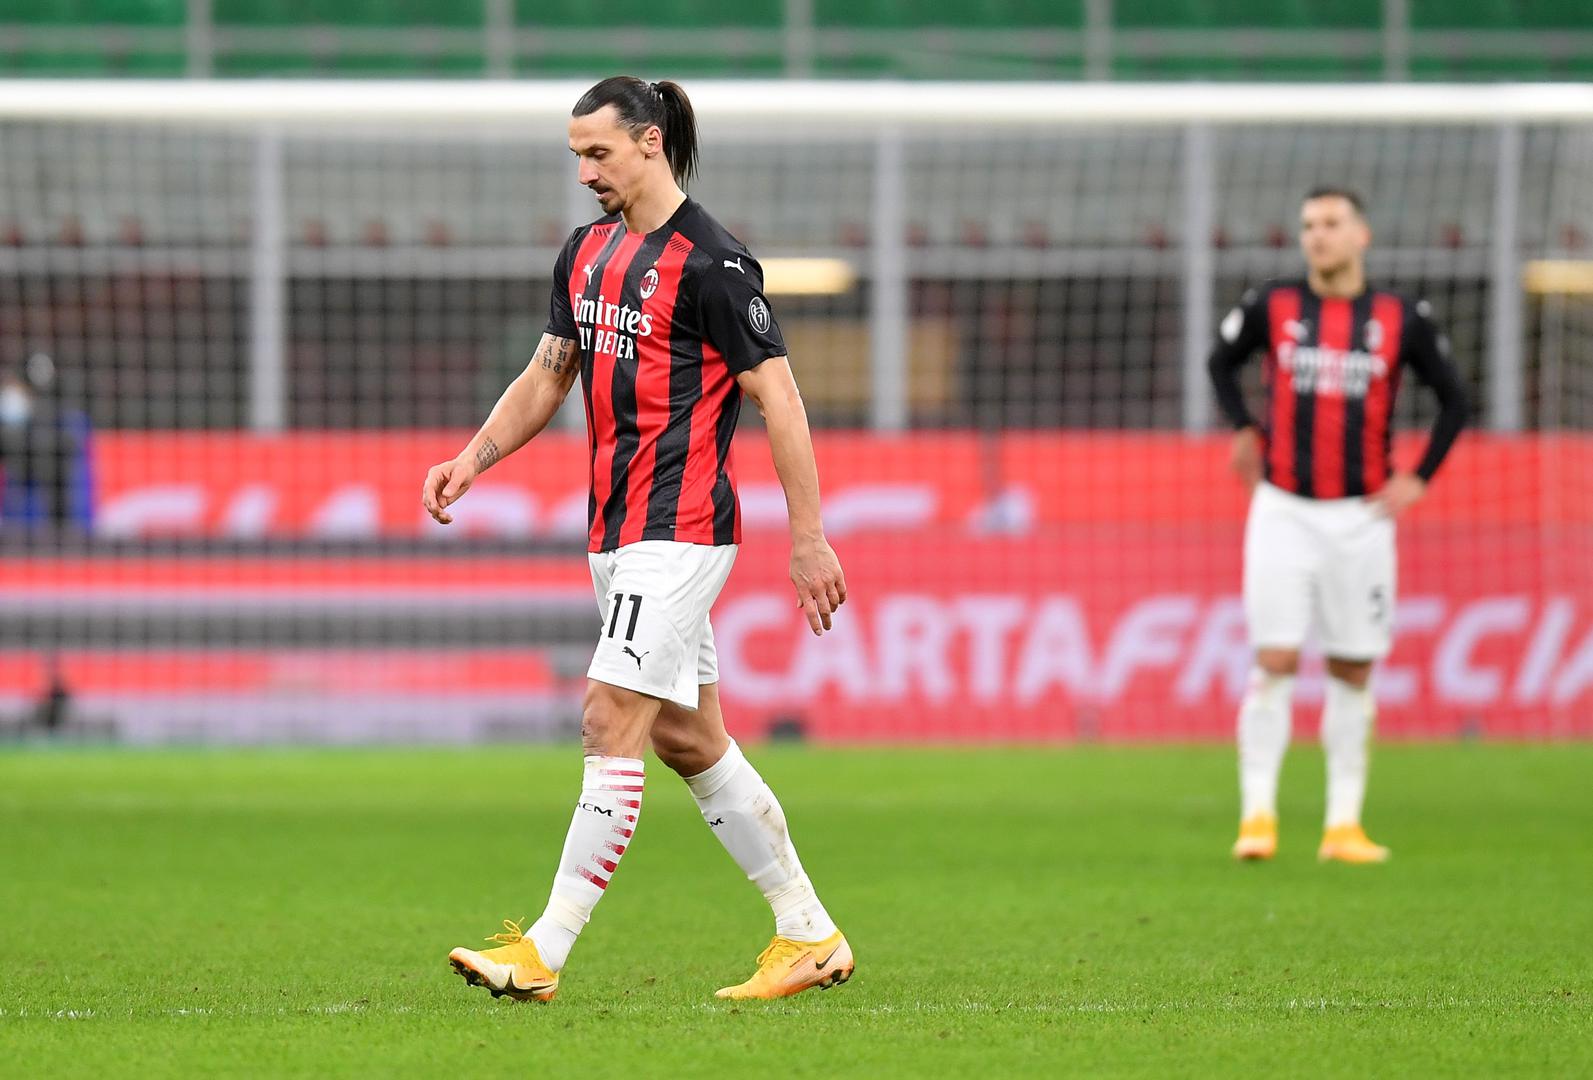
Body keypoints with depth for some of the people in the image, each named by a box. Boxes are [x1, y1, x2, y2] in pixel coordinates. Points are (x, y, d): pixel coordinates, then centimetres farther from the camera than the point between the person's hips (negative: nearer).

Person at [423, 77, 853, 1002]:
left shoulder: (711, 262, -13)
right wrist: (473, 459, 7)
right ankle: (810, 935, 20)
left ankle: (542, 957, -12)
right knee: (687, 738, 12)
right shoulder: (589, 251, 12)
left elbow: (778, 397, -13)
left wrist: (810, 538, -14)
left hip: (679, 532, -9)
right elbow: (548, 375, 22)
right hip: (619, 533, 9)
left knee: (611, 723, -12)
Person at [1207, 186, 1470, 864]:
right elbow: (1221, 362, 20)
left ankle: (1343, 825, 10)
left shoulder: (1401, 319, 0)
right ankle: (1258, 815, -6)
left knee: (1353, 671, 4)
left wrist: (1418, 479, 3)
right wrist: (1245, 430, 9)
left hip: (1361, 516, 1)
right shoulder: (1271, 308, 1)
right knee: (1275, 661, -9)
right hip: (1283, 510, -1)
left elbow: (1454, 401, 11)